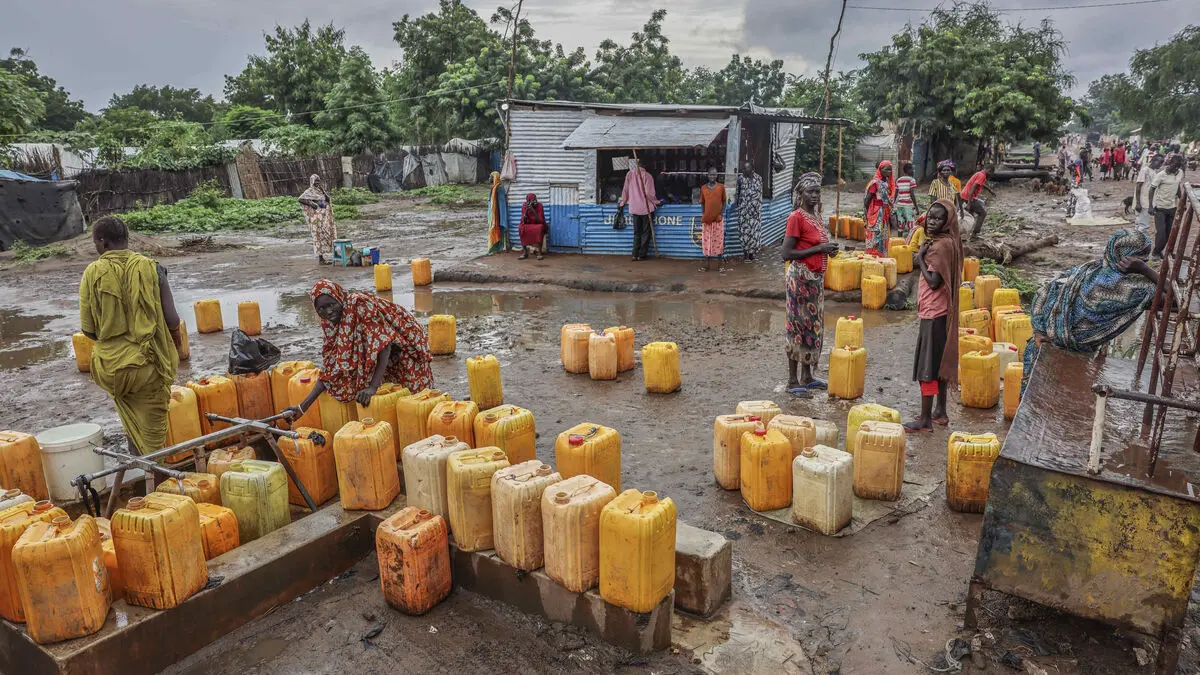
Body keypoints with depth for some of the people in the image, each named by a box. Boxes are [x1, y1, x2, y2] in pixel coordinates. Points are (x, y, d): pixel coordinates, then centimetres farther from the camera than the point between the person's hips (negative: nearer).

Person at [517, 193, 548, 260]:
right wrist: (526, 210, -26)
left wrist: (533, 210, -31)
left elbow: (540, 220, -21)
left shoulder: (539, 205, -14)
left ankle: (539, 252, -32)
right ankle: (525, 252, -22)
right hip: (528, 225, 2)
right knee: (521, 228, -28)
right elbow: (523, 221, -12)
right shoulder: (524, 206, -8)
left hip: (538, 225, -2)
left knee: (540, 228, -36)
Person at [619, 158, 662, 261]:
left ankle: (635, 255, 8)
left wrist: (622, 203, 19)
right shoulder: (647, 175, -9)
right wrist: (657, 202, 3)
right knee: (646, 232, 6)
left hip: (634, 208, 3)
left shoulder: (629, 175, 1)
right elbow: (649, 193, -13)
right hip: (646, 208, -3)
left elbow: (625, 190, 6)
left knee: (637, 232, 12)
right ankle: (642, 255, 5)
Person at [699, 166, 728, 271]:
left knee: (719, 240, 1)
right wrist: (703, 214, -1)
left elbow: (724, 202, 5)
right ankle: (707, 265, 10)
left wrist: (722, 214, -5)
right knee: (706, 241, 3)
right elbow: (702, 203, 10)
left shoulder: (721, 187, 0)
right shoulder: (703, 188, 4)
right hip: (706, 219, 1)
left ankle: (720, 264, 10)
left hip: (718, 219, -1)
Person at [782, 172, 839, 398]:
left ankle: (807, 377, 25)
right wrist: (818, 249, -19)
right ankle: (793, 381, 6)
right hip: (801, 277, -9)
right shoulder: (796, 218, -13)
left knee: (813, 325, 13)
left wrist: (829, 249, 3)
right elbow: (786, 253, -18)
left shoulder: (817, 216, 12)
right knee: (798, 326, -3)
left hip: (816, 277, 9)